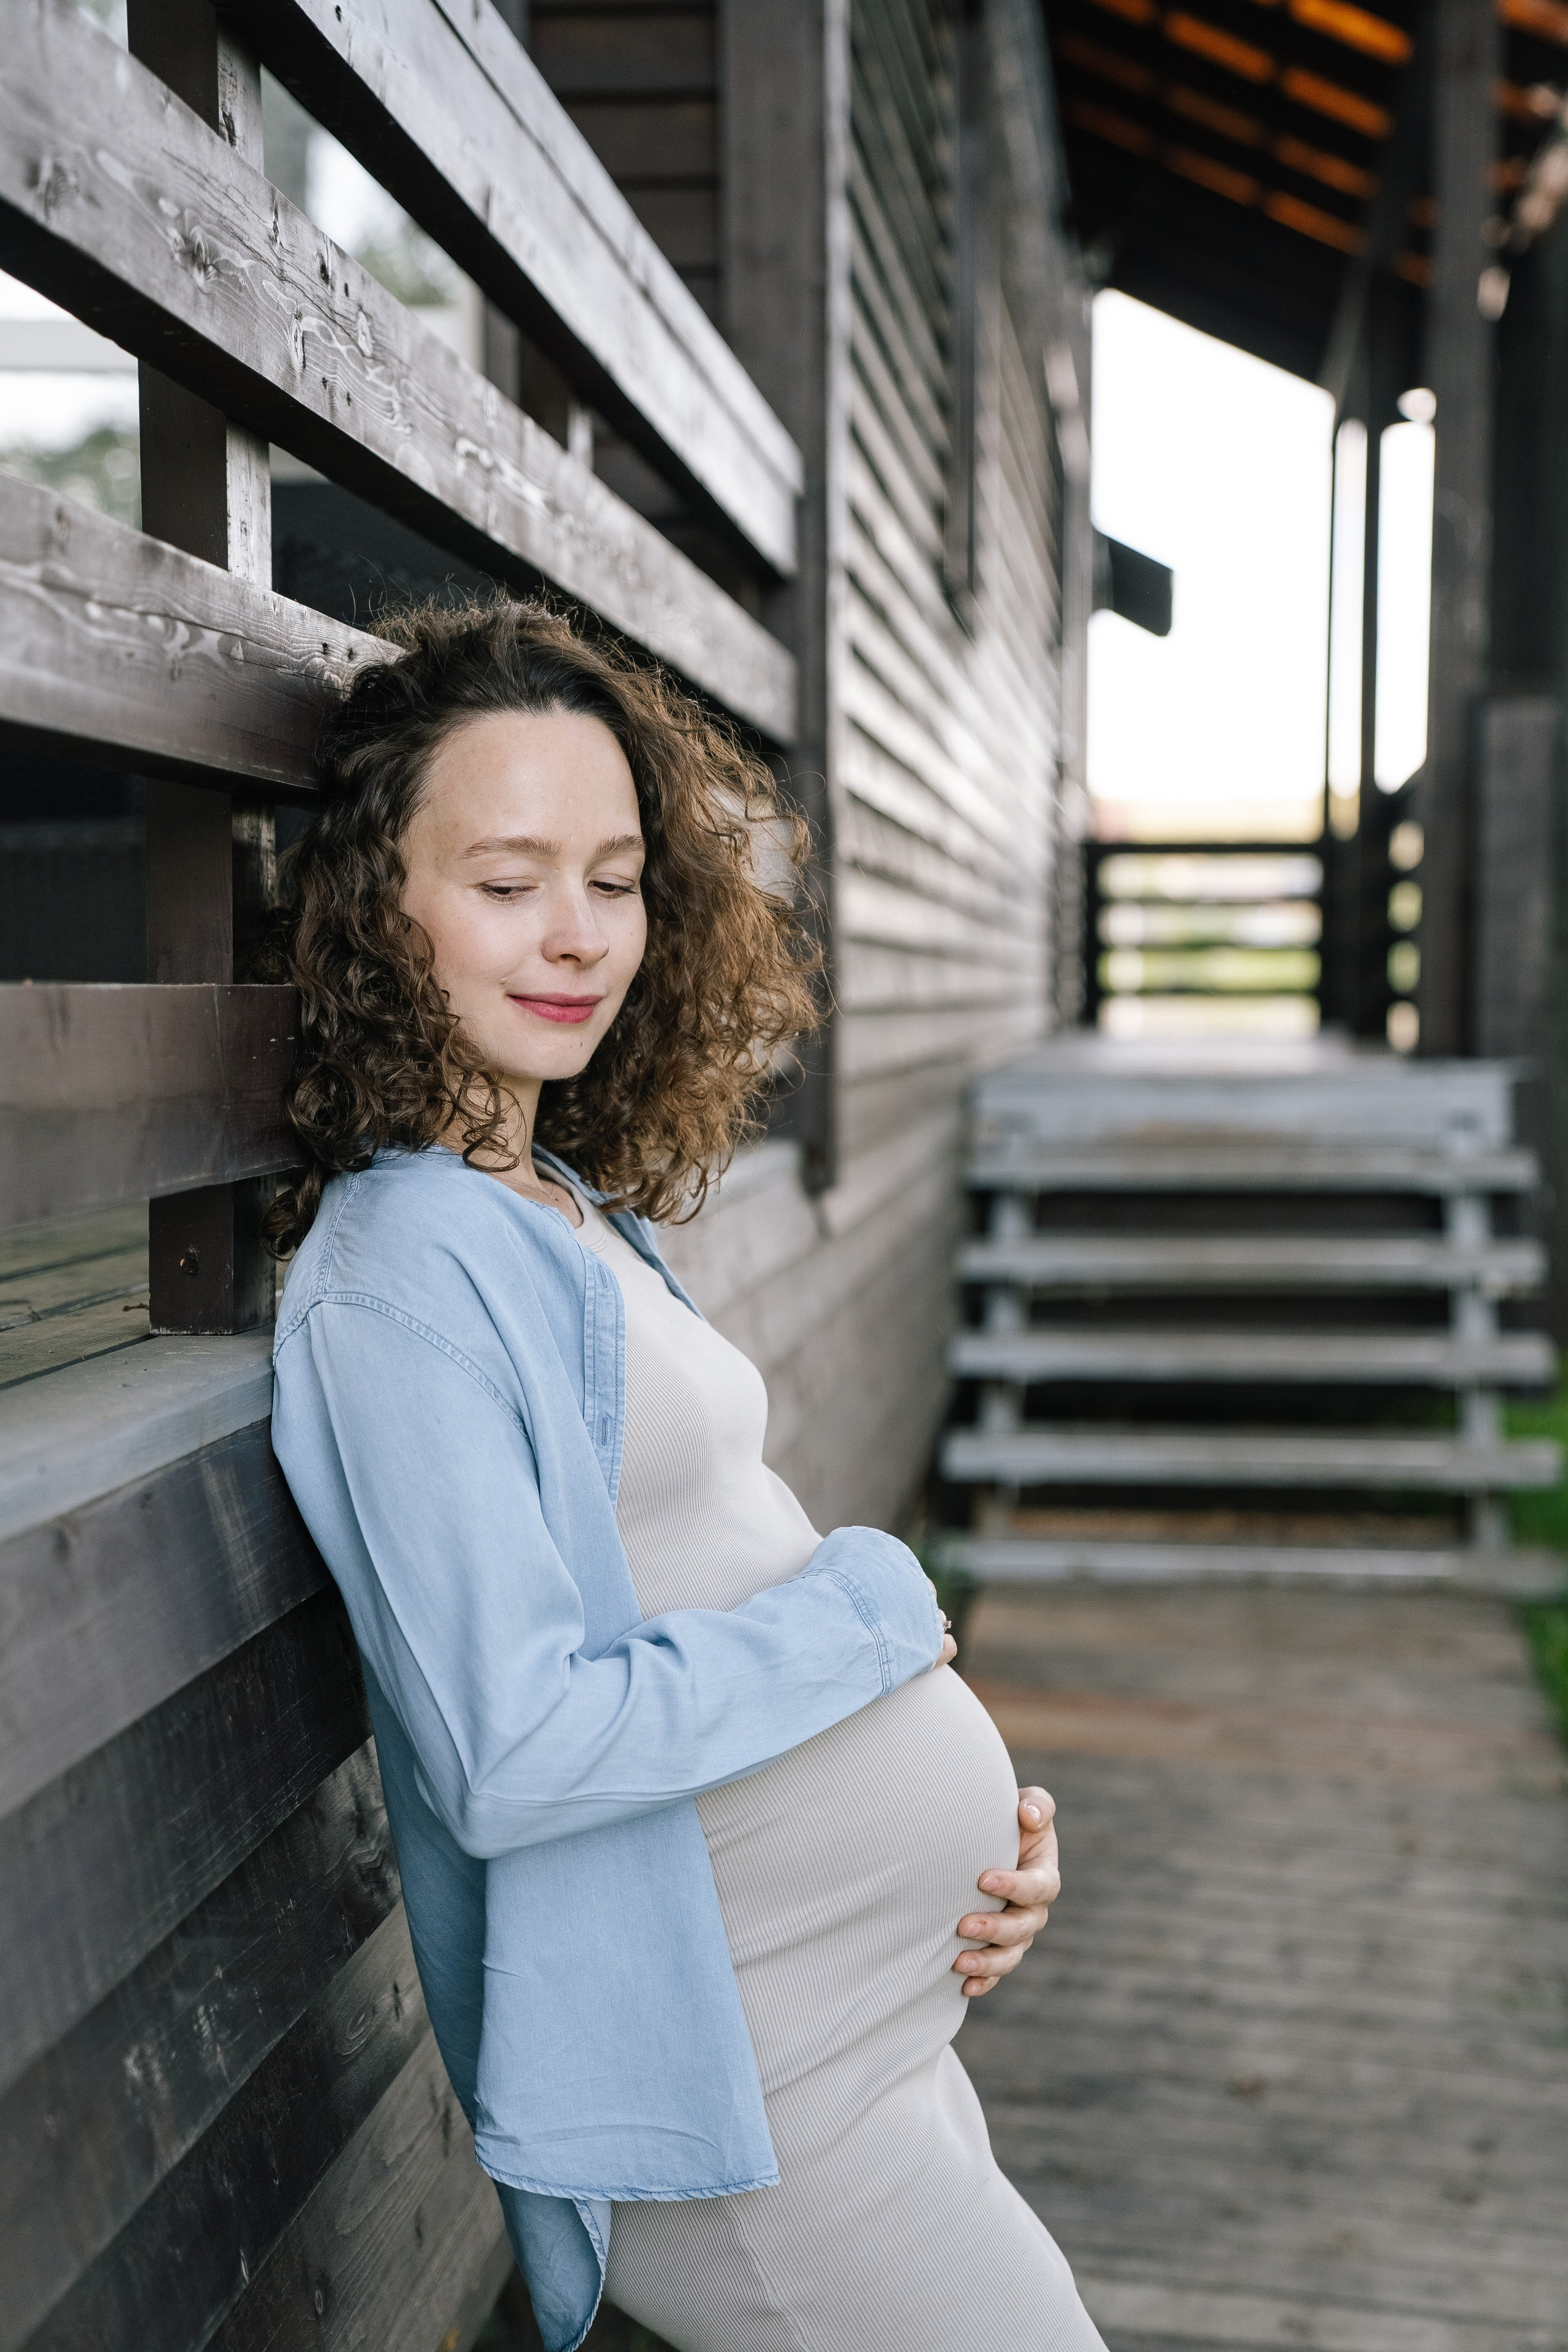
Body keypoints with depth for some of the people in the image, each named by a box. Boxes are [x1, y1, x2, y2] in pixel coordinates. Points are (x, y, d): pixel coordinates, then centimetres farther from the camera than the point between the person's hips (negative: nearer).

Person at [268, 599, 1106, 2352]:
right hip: (749, 2113, -9)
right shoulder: (400, 1270, -19)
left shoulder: (573, 1214, 9)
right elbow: (511, 1756, -26)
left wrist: (977, 1809, 1)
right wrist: (872, 1612, -15)